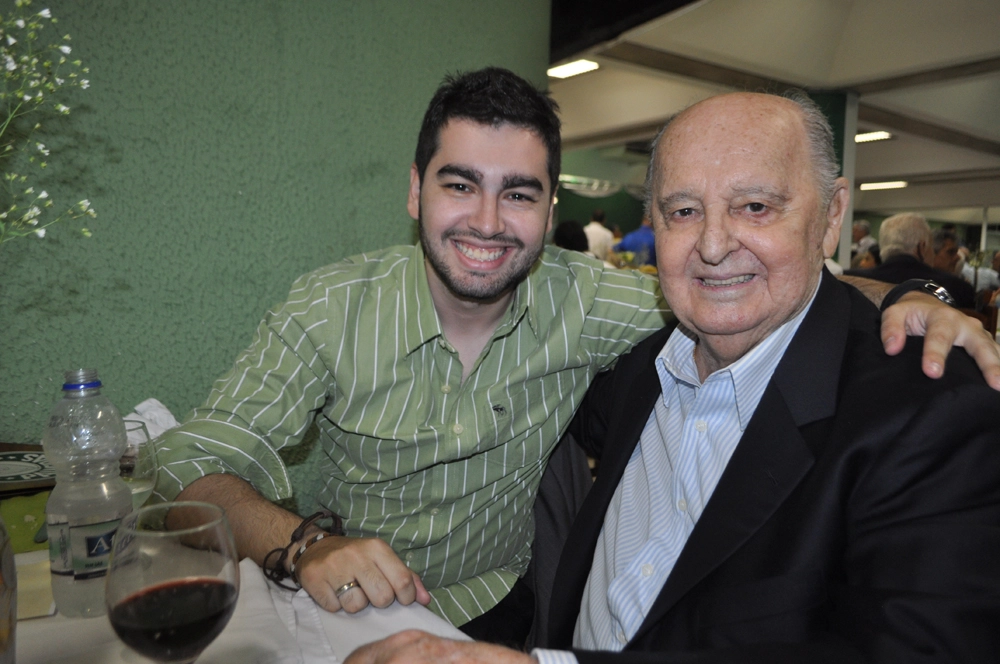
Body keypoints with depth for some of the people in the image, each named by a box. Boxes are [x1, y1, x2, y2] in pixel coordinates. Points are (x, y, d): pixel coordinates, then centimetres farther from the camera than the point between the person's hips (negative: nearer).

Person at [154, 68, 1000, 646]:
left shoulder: (582, 301, -12)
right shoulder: (332, 309, -15)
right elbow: (198, 465, -13)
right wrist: (302, 545, -32)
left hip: (511, 612, 2)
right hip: (358, 612, -1)